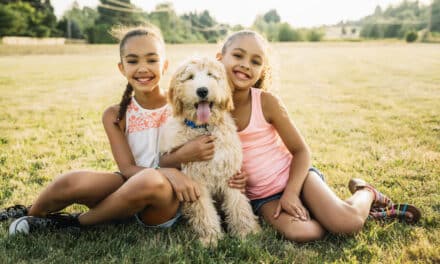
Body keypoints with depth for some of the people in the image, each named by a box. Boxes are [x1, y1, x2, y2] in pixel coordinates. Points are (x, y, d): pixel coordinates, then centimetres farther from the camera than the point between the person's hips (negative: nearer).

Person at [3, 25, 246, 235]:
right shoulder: (115, 115, -2)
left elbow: (202, 162, 3)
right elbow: (127, 169, -10)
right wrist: (176, 161, -28)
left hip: (168, 201, -1)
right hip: (130, 186, 1)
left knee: (150, 181, -37)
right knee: (70, 182, -27)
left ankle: (75, 222, -10)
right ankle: (30, 214, 8)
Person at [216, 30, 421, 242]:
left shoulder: (266, 102, -12)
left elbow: (301, 150, -5)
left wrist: (290, 192, -16)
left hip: (293, 176, -1)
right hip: (262, 196, 1)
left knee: (348, 223, -22)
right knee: (298, 232, -30)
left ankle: (366, 193, 13)